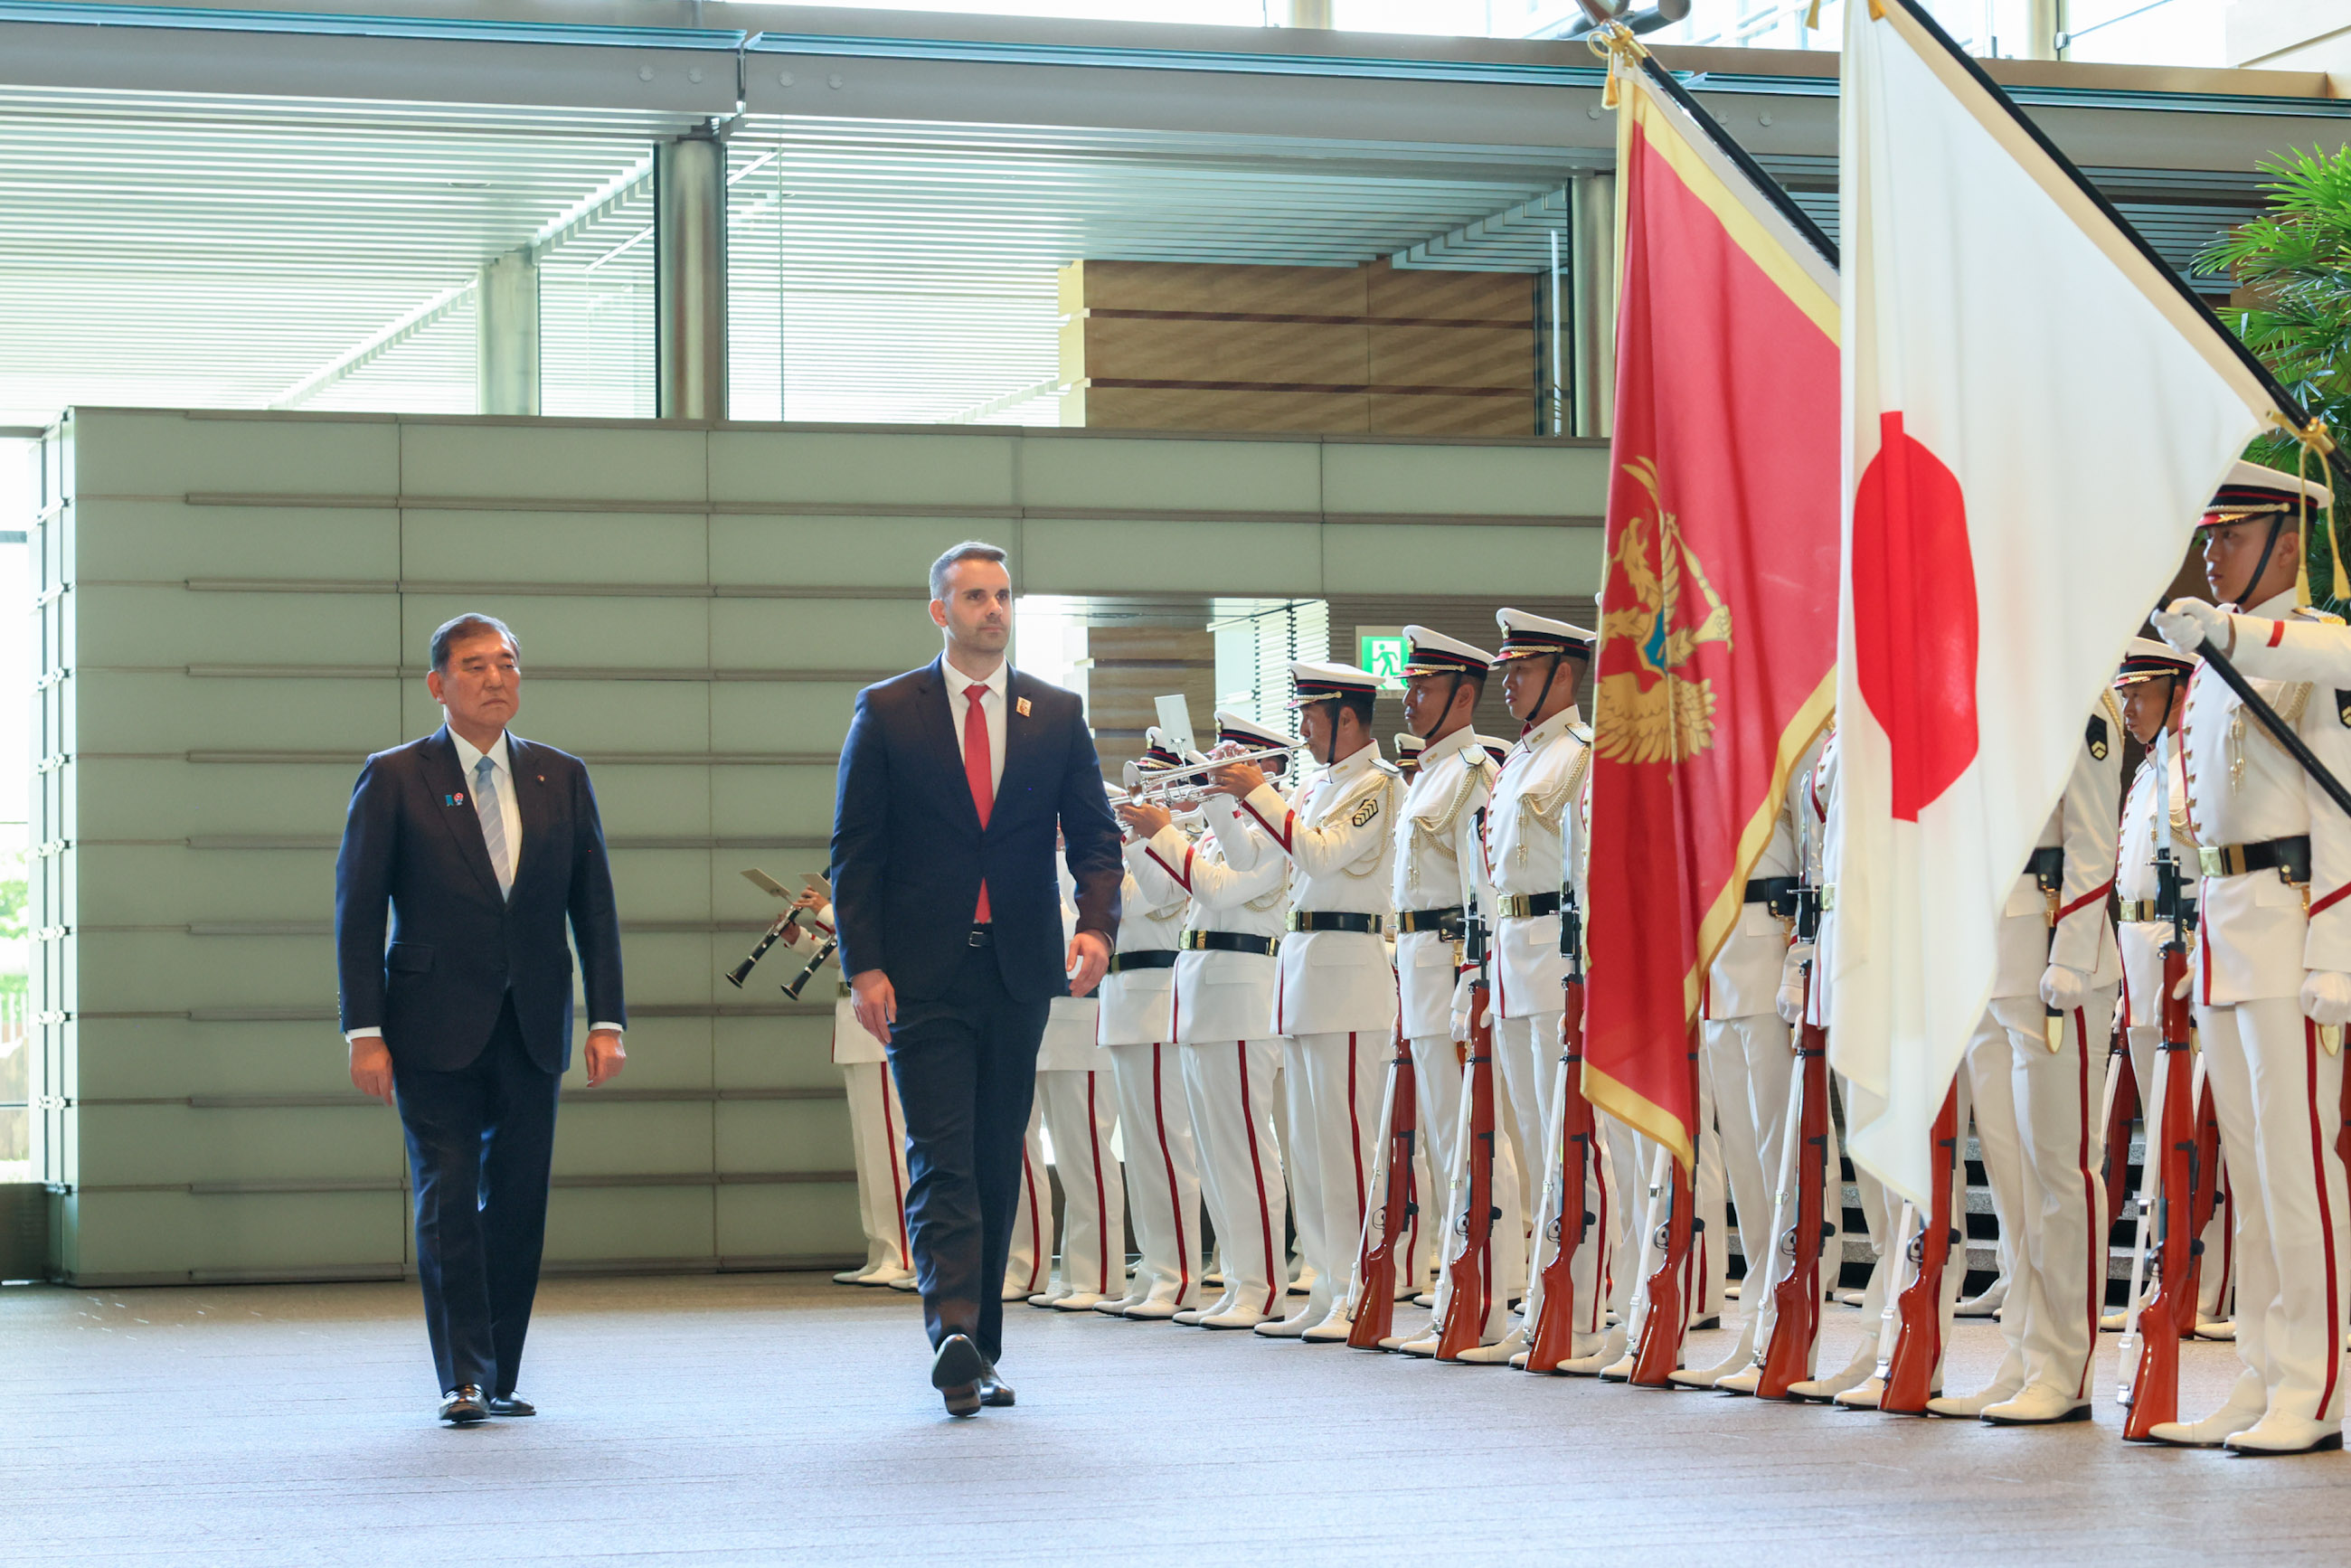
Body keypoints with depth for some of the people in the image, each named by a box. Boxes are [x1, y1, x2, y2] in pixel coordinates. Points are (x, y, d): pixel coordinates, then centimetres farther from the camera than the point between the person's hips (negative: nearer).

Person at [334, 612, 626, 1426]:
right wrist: (364, 1032, -10)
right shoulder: (394, 779, 0)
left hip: (532, 1028, 3)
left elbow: (594, 906, 10)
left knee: (518, 1206, 5)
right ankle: (462, 1380, -4)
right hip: (435, 1033, -3)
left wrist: (607, 1020, 1)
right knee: (447, 1204, -6)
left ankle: (501, 1376, 14)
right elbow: (357, 911, -2)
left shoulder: (561, 777, 9)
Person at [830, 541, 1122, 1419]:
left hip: (1019, 972, 3)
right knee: (941, 1157, -12)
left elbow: (1093, 835, 7)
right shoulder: (887, 713, 2)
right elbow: (855, 849, 1)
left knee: (998, 1163, 8)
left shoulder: (1057, 715, 9)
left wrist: (1097, 924, -12)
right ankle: (954, 1333, -23)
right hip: (923, 975, -3)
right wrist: (863, 965, -9)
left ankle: (978, 1347, 15)